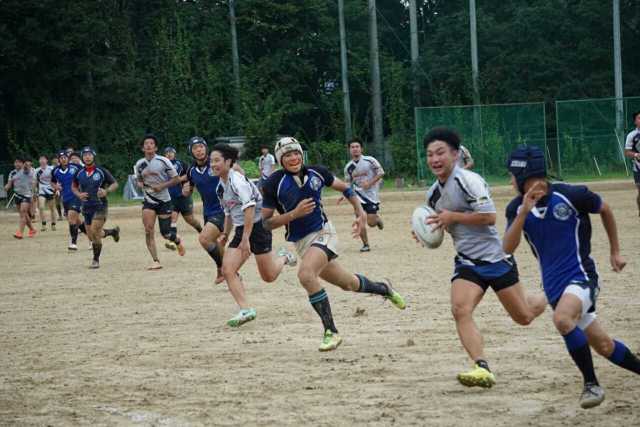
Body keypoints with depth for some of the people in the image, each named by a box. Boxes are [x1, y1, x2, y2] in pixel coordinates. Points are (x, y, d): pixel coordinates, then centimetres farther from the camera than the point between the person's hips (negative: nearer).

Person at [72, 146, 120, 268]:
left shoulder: (101, 171, -6)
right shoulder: (79, 173, 4)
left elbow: (115, 184, 2)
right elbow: (73, 186, 20)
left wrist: (106, 191, -17)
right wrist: (78, 194, -1)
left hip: (100, 205, -5)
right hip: (86, 207, 5)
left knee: (94, 232, -18)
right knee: (91, 236, 9)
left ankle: (96, 260, -3)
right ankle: (112, 231, 38)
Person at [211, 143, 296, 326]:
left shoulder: (237, 180, -18)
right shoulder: (221, 187, 9)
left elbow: (249, 209, -25)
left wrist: (245, 239, -28)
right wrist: (226, 234, 19)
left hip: (257, 226, -8)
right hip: (241, 230, 8)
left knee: (268, 276, 2)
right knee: (227, 269, -12)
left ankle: (284, 258, 33)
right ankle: (245, 310, -14)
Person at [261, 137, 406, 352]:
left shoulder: (316, 172, -4)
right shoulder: (274, 183, -9)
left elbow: (344, 187, 14)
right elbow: (266, 223, -6)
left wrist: (360, 211, 1)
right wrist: (294, 214, -20)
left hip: (323, 233, -2)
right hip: (301, 242, 2)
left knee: (305, 274, -30)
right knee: (348, 283, 12)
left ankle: (331, 332, -20)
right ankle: (384, 289, 44)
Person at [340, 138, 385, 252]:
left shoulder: (369, 160, -9)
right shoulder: (348, 167, 5)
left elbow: (381, 172, -6)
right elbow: (348, 183, 14)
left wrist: (370, 183, -17)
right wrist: (343, 196, -1)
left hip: (371, 194, -3)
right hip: (358, 196, 3)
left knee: (371, 222, -7)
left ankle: (377, 219, 30)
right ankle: (365, 245, 6)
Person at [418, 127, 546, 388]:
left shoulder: (469, 180, -16)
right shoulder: (433, 193, 9)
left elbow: (489, 217, -23)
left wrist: (452, 217, -19)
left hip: (494, 256, -6)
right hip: (466, 261, 6)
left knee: (524, 317, 7)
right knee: (460, 310, -22)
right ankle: (482, 368, -27)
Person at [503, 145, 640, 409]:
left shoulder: (571, 195, -12)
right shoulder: (516, 208, -1)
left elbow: (605, 210, 7)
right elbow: (508, 248, -13)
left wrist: (615, 252, 13)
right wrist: (524, 212, -26)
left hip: (581, 276, -5)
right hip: (554, 286, 5)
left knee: (562, 319, -32)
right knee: (603, 346, 9)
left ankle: (591, 384, -18)